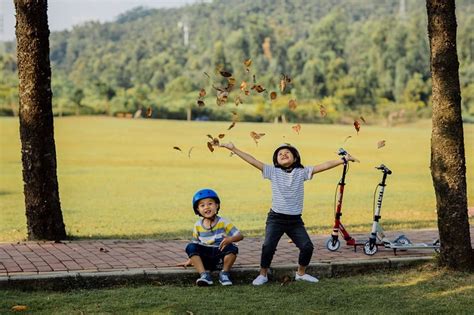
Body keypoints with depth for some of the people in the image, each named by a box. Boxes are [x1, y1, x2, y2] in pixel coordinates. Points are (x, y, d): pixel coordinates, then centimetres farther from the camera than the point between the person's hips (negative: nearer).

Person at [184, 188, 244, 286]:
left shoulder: (223, 222, -2)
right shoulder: (198, 225, 6)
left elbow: (240, 236, -7)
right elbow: (195, 243, 15)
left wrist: (230, 239, -28)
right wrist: (190, 260, 5)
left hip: (220, 257, -2)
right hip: (205, 259, 2)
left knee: (232, 248, -31)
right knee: (190, 247, -24)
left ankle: (224, 274, -11)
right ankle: (204, 275, -28)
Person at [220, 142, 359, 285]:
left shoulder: (301, 172, 2)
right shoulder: (273, 171, -1)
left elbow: (324, 166, -4)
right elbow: (253, 161, -6)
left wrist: (343, 159, -9)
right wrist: (234, 149, -12)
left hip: (295, 220, 2)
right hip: (276, 218, -2)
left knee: (307, 247, -3)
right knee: (268, 246, -14)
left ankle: (301, 273, 22)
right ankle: (263, 275, 7)